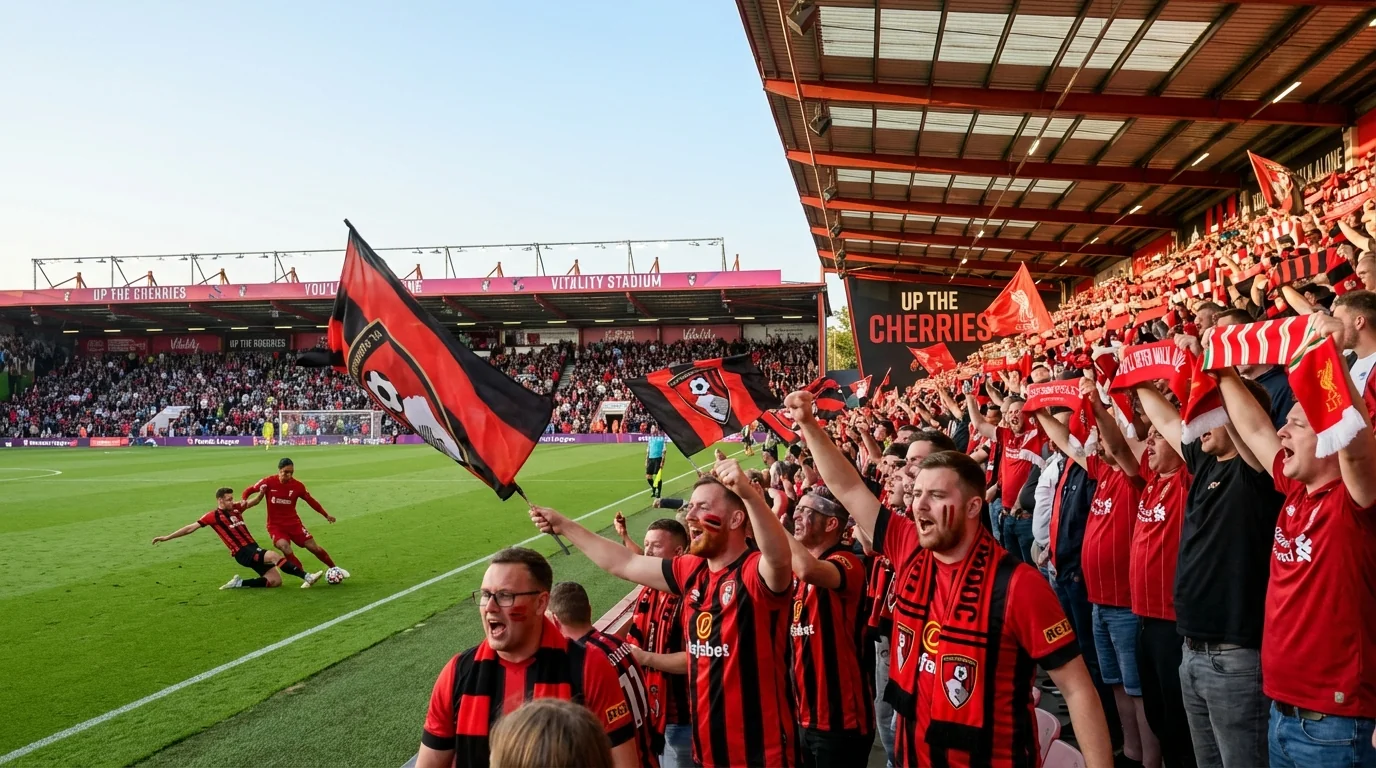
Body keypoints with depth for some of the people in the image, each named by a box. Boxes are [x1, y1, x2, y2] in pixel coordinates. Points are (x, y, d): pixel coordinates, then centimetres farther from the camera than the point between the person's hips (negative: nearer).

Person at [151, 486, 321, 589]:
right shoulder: (214, 516, -4)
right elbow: (190, 528, 0)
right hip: (243, 553, -7)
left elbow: (254, 502, 24)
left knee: (276, 580, -1)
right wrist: (166, 537, 0)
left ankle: (239, 583, 10)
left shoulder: (236, 508, 12)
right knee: (274, 556, -32)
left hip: (254, 548, 7)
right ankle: (306, 577, -36)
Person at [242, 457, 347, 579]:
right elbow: (248, 491, -2)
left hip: (293, 523, 2)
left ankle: (334, 568, 20)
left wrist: (326, 515, 9)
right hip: (275, 525, -1)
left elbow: (310, 500, 5)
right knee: (284, 546, -30)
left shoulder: (298, 485, -8)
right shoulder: (268, 482, -13)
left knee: (313, 546, -1)